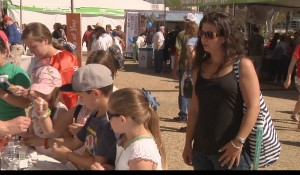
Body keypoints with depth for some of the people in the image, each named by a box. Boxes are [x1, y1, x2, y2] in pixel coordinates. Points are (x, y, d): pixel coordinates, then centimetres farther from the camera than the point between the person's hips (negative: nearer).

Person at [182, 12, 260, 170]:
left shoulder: (243, 65, -7)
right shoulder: (200, 68, 6)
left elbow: (253, 107, -12)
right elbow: (194, 109, 10)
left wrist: (238, 143, -18)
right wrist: (188, 143, 9)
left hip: (230, 151, -5)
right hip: (200, 150, 5)